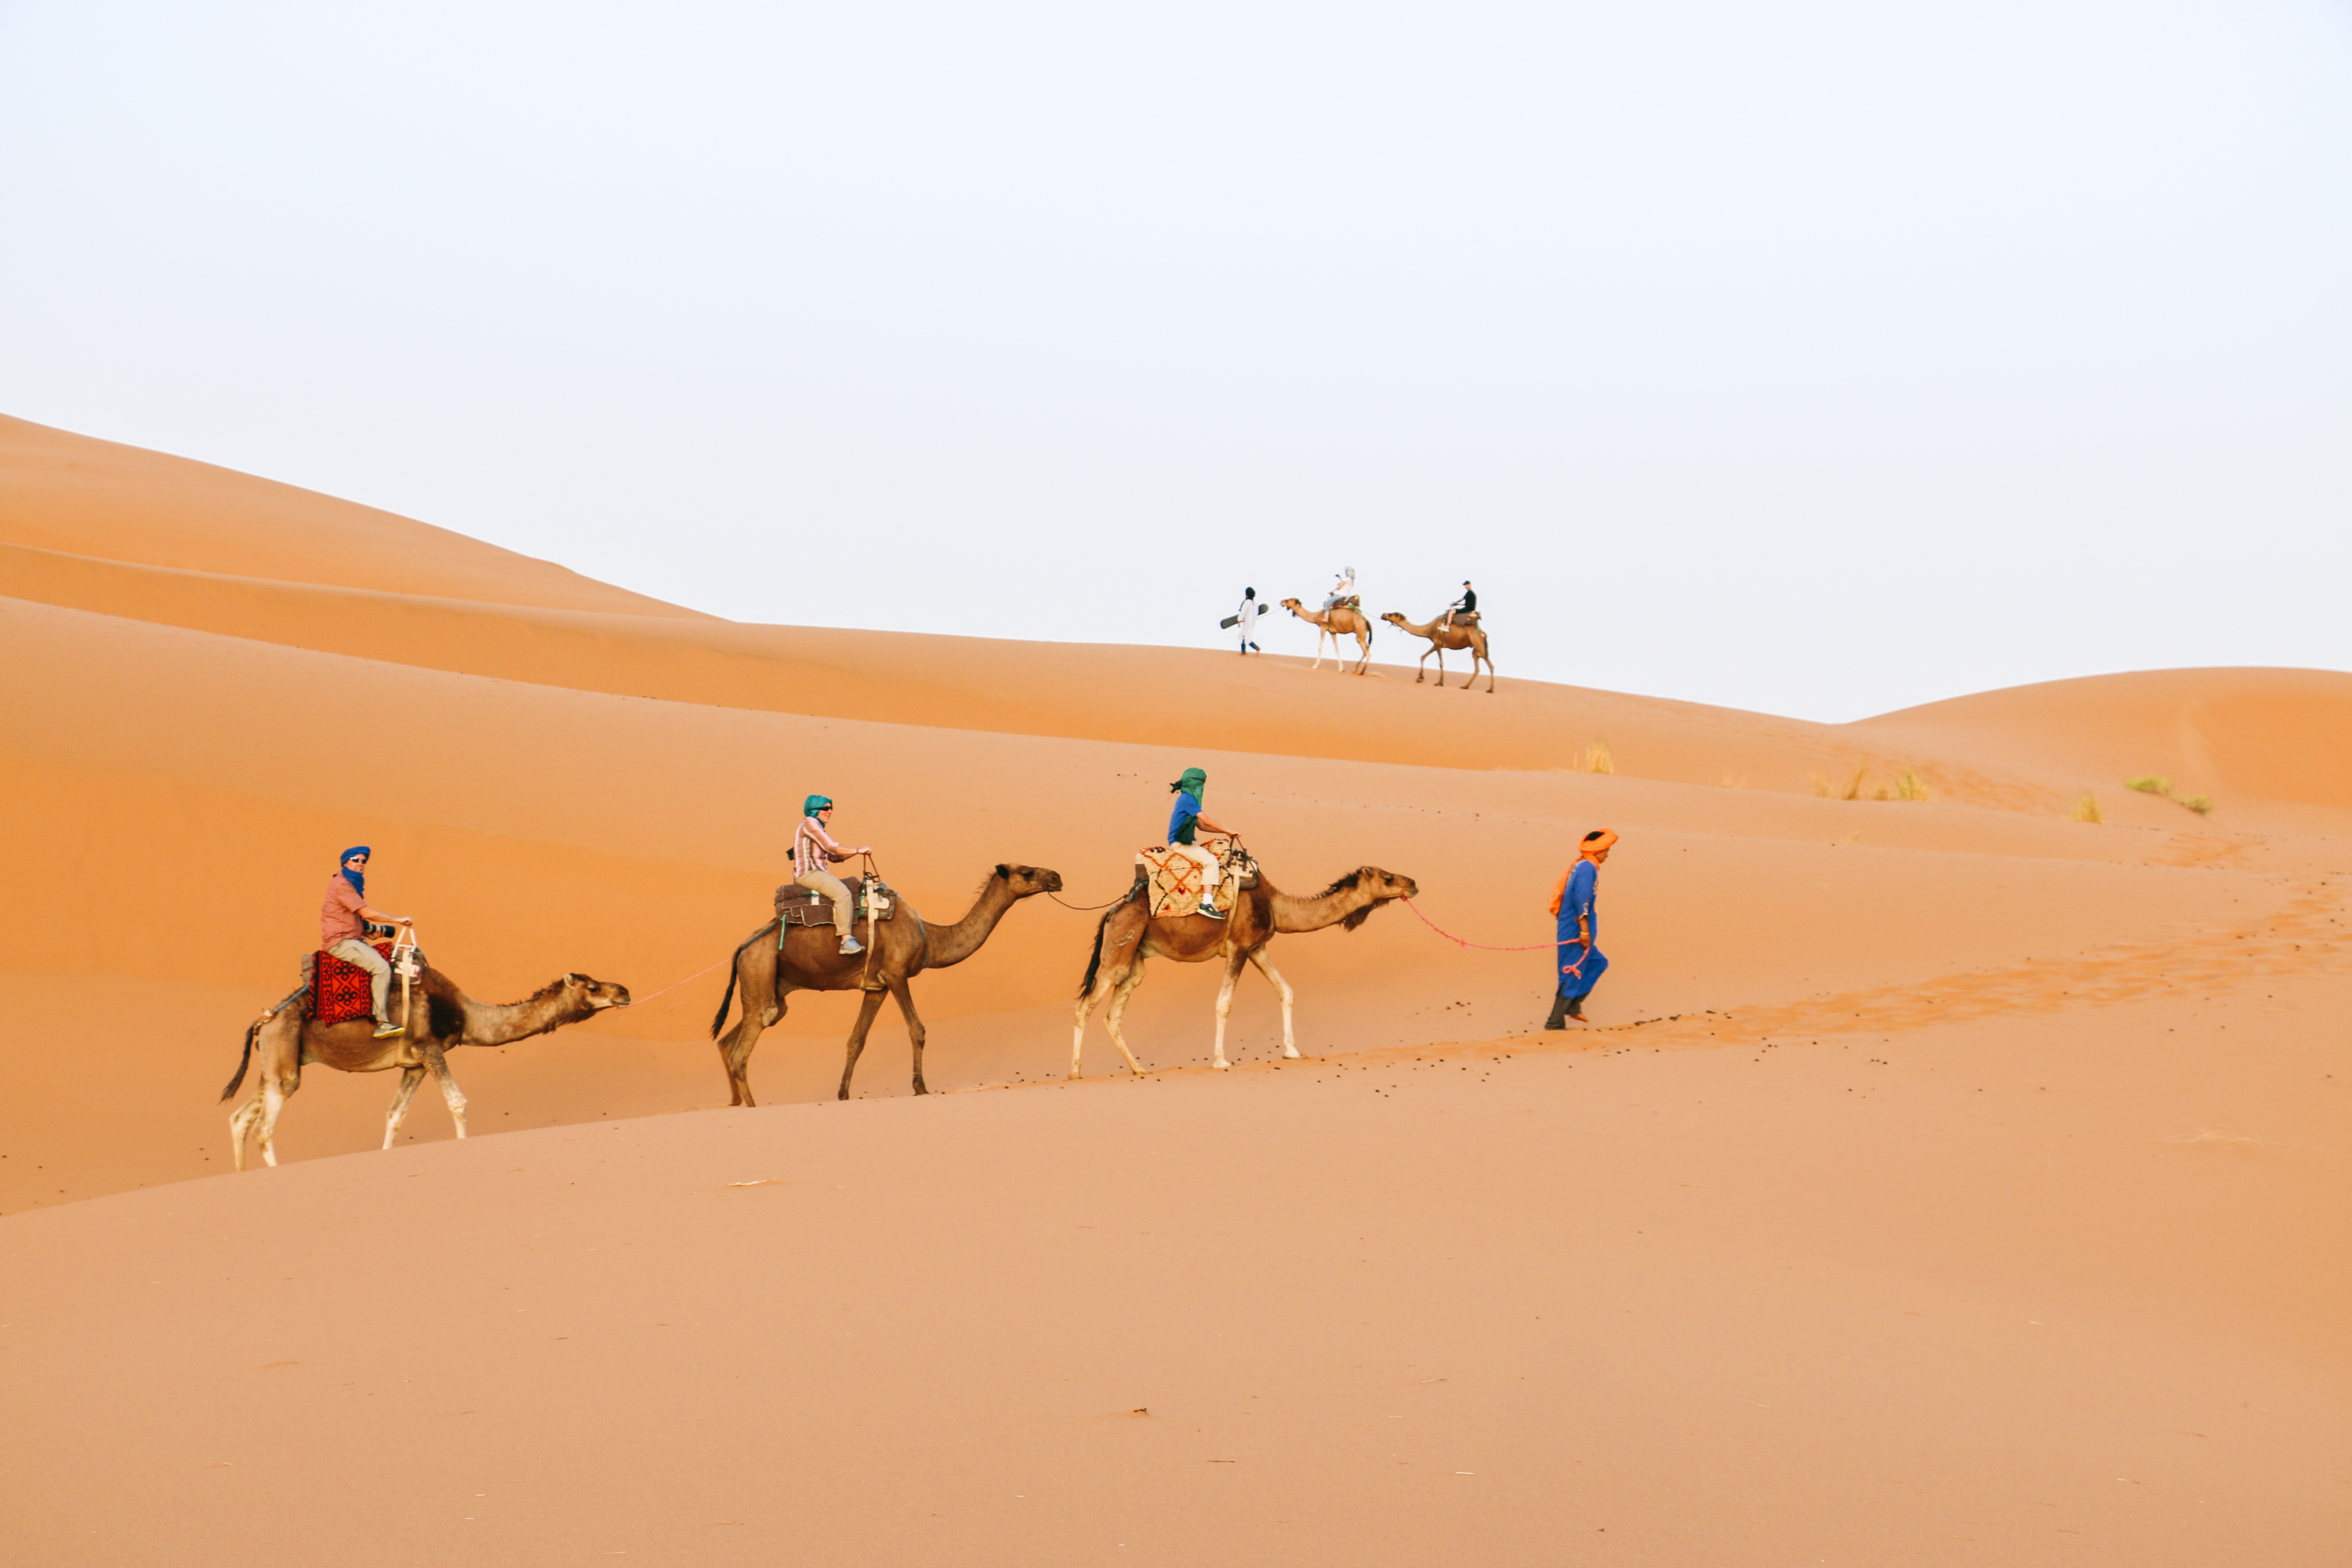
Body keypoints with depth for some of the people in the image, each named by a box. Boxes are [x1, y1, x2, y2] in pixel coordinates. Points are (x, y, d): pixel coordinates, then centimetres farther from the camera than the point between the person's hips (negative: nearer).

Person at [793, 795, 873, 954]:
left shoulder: (818, 827, 23)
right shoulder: (809, 823, -7)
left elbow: (833, 857, 21)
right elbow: (831, 847, -16)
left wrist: (857, 851, 7)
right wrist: (858, 850, -10)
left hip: (817, 874, 11)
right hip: (808, 873, -11)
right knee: (842, 893, -28)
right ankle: (846, 940, -35)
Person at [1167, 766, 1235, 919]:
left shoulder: (1188, 799, 16)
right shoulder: (1187, 799, -14)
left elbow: (1200, 825, 19)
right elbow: (1206, 820, -17)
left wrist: (1223, 831, 11)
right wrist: (1227, 830, -9)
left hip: (1185, 843, 11)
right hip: (1179, 844, -11)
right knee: (1210, 861, -24)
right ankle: (1207, 903, -31)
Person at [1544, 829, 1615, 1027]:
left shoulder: (1579, 866, 15)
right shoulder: (1588, 867, -14)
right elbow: (1582, 898, -23)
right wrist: (1585, 929, -24)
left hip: (1569, 928, 10)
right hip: (1576, 930, -10)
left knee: (1597, 963, 19)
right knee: (1573, 974, -5)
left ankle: (1573, 1005, 14)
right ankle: (1555, 1022, -3)